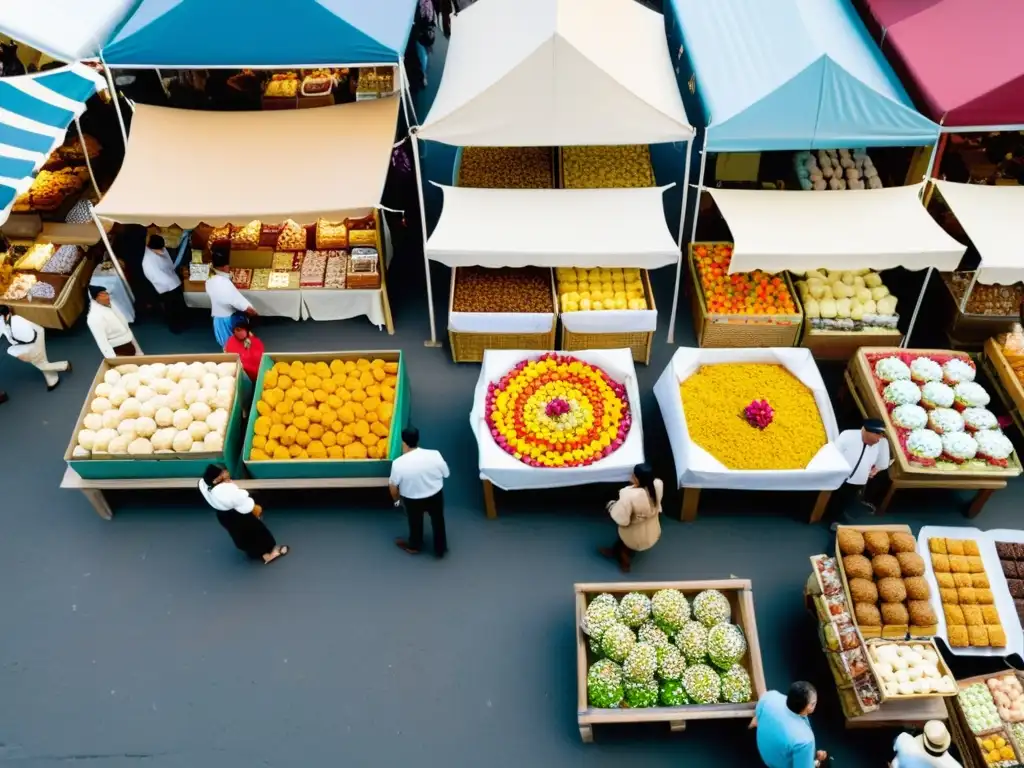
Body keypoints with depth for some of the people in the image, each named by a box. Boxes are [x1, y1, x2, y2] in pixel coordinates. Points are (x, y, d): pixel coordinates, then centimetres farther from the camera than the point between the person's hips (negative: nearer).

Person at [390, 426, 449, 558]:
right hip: (436, 496, 1)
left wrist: (397, 499, 8)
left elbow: (393, 486, -12)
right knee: (438, 521, 27)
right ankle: (440, 549, 47)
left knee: (415, 523, 28)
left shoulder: (398, 463, -27)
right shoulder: (435, 455, -23)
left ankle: (414, 546, 53)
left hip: (412, 500, -1)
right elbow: (446, 474, -6)